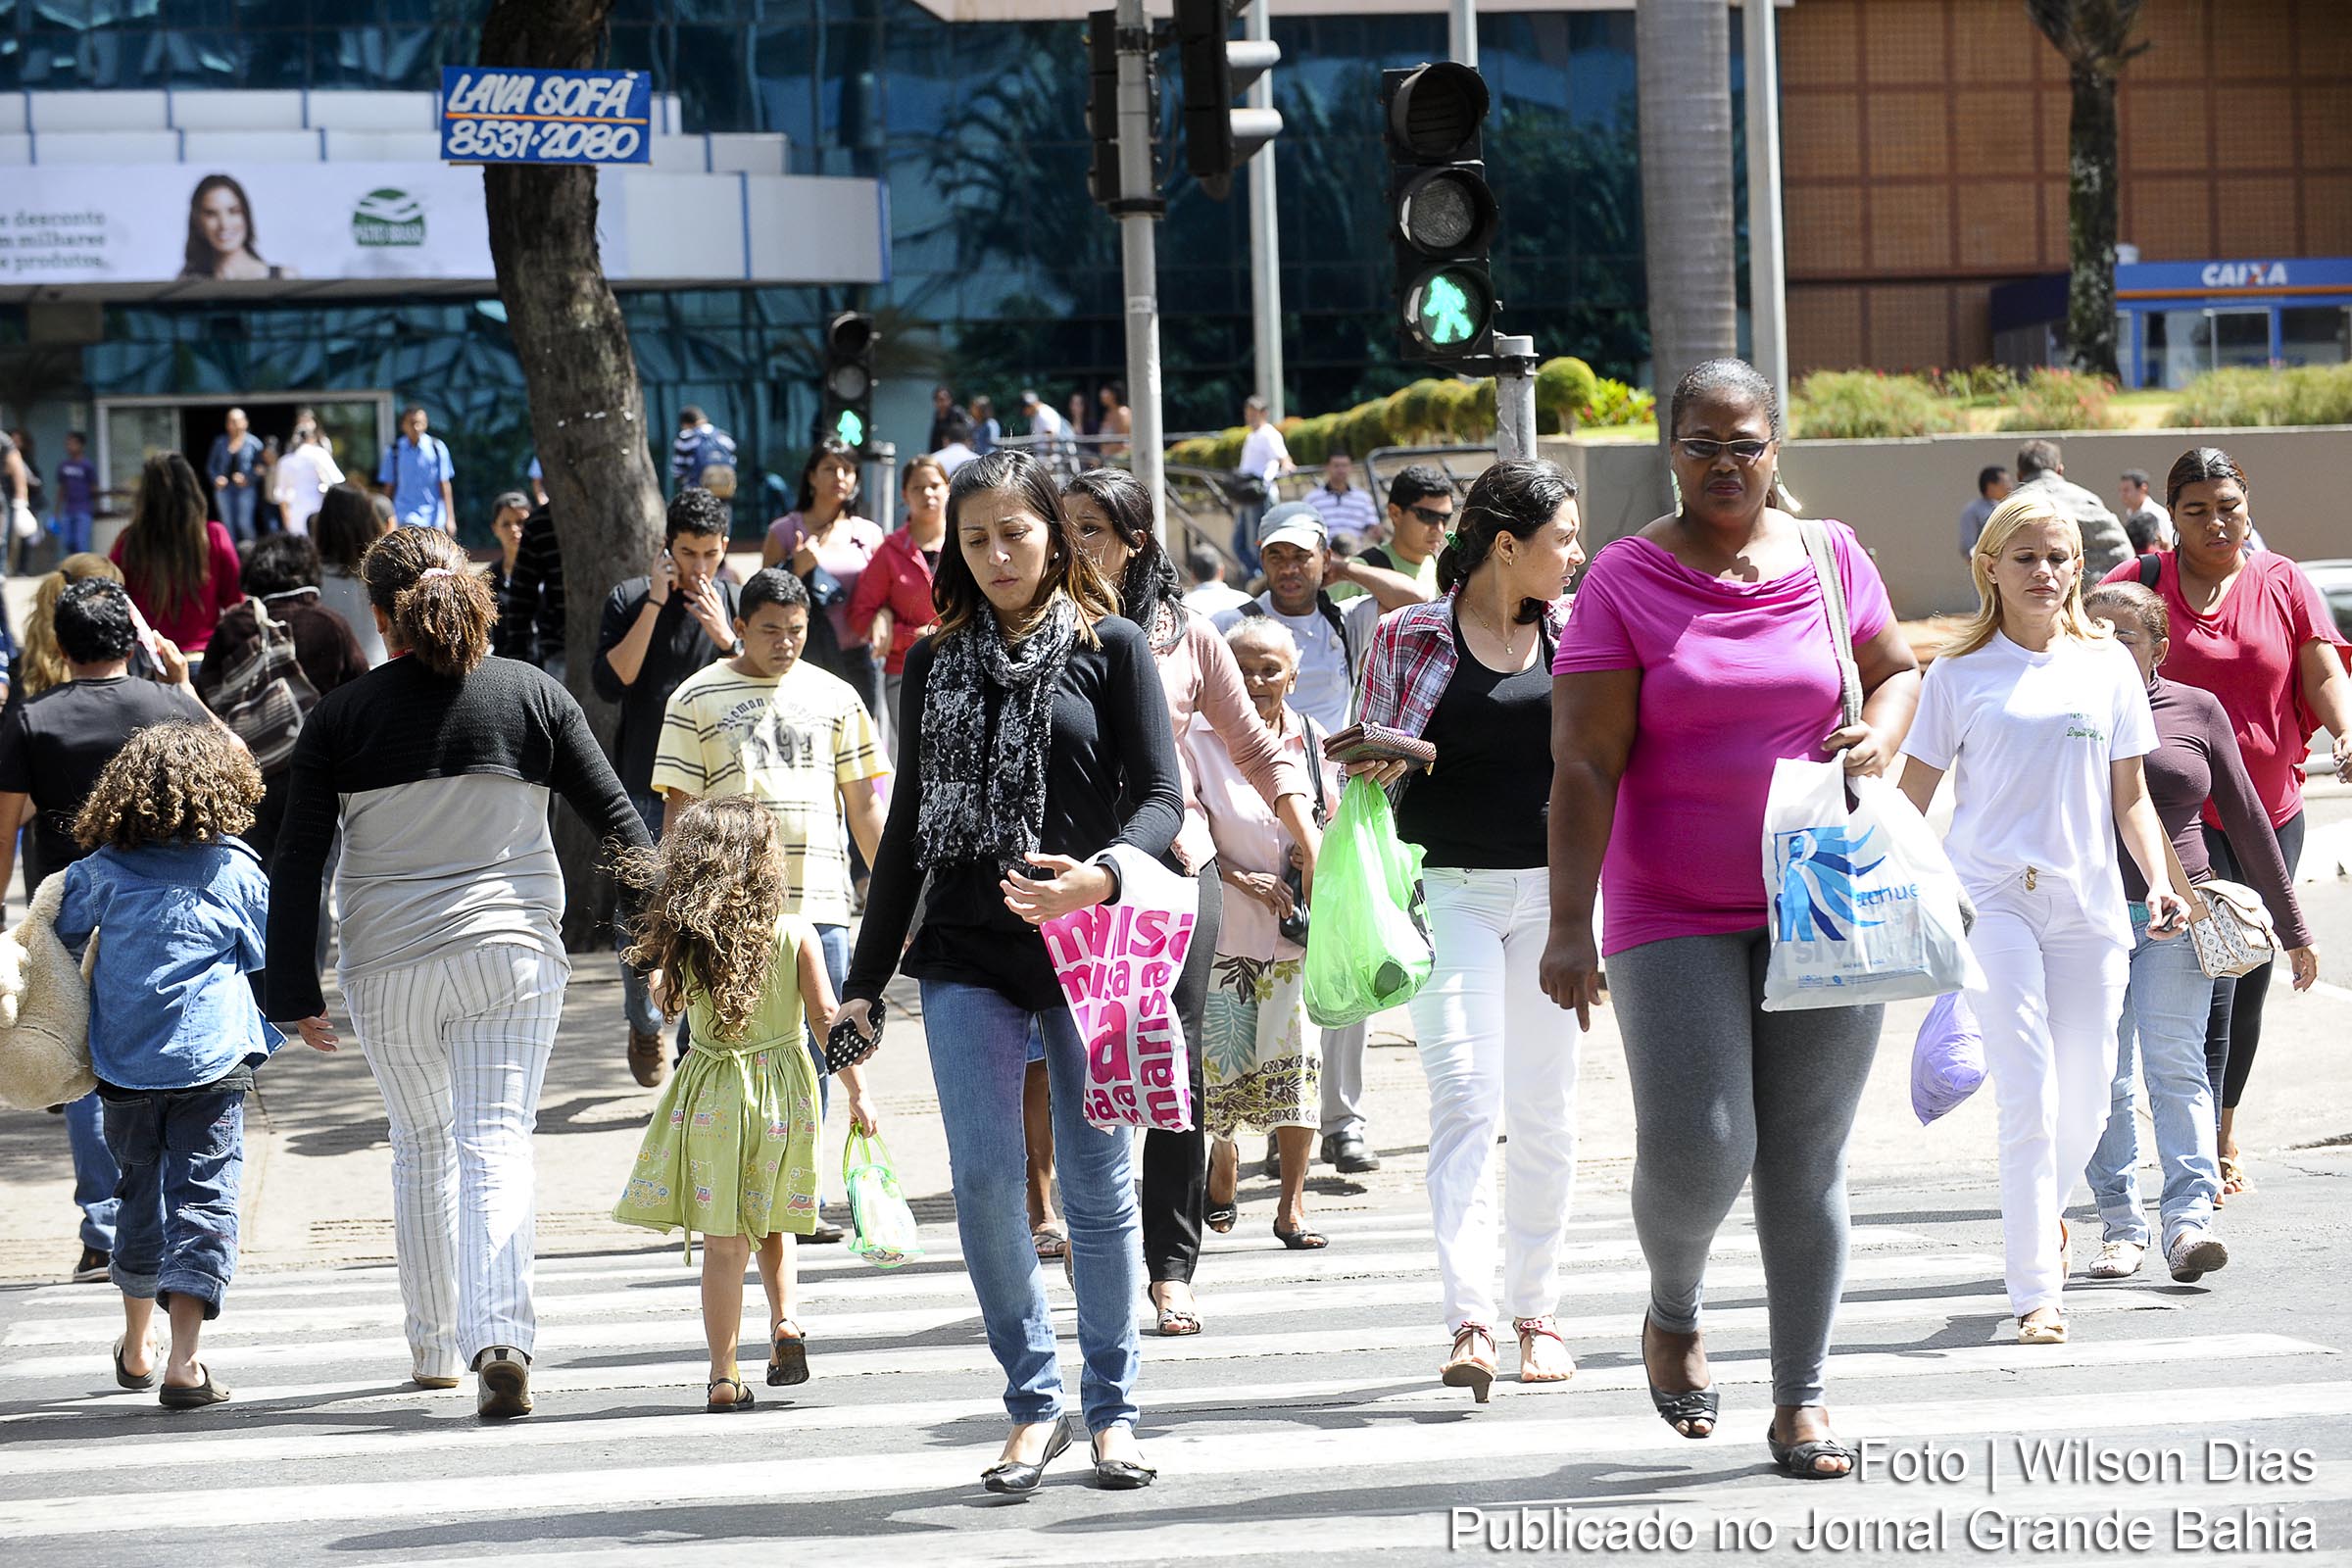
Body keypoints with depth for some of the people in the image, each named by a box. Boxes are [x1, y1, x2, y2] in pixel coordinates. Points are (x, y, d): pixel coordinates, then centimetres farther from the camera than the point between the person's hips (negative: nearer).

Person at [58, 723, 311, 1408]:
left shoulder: (102, 868, 2)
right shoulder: (234, 868, -1)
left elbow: (63, 939, 13)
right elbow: (275, 953, 8)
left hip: (124, 1063, 3)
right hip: (212, 1063, -3)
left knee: (141, 1194, 19)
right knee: (202, 1198, -4)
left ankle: (137, 1348, 33)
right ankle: (184, 1362, -15)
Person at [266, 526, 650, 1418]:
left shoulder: (340, 717, -2)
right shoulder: (531, 695, 0)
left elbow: (297, 862, -3)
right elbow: (614, 818, 3)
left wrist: (294, 992, 1)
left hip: (388, 967, 0)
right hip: (513, 952, 0)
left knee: (421, 1146, 18)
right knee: (497, 1147, -3)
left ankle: (435, 1347, 26)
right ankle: (502, 1340, -22)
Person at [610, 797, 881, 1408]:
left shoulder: (683, 941, -5)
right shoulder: (795, 934, -6)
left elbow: (667, 1002, 13)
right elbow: (826, 1019, -7)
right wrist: (856, 1091, -1)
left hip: (712, 1095, -1)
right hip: (783, 1088, 1)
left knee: (723, 1241, 3)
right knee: (772, 1224, 22)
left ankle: (724, 1375, 3)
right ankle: (784, 1319, 1)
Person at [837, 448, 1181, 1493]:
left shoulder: (1110, 648, 3)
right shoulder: (935, 664, 11)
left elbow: (1160, 797, -3)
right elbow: (909, 824, 15)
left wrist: (1100, 875, -24)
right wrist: (865, 976, 13)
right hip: (965, 957, 2)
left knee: (1097, 1186, 3)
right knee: (983, 1179, -6)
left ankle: (1112, 1408, 15)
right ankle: (1034, 1401, 6)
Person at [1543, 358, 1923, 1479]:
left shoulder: (1832, 559, 5)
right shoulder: (1624, 580, -4)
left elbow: (1898, 670, 21)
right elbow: (1584, 764, -8)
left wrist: (1877, 738, -2)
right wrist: (1570, 925, -15)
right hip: (1673, 915, -2)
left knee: (1807, 1161, 3)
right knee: (1696, 1151, -11)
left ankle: (1801, 1397, 14)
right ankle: (1673, 1312, 21)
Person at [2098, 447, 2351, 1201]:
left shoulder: (2283, 583, 5)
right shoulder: (2142, 583, -2)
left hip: (2271, 812, 3)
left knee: (2249, 984, 11)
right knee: (2209, 979, -14)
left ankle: (2224, 1140, 28)